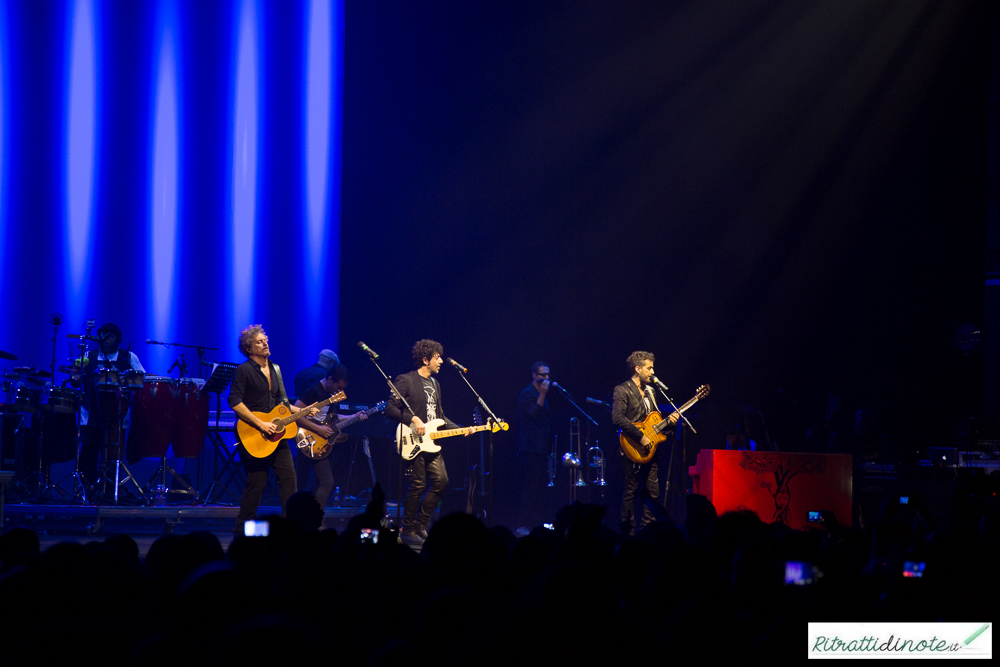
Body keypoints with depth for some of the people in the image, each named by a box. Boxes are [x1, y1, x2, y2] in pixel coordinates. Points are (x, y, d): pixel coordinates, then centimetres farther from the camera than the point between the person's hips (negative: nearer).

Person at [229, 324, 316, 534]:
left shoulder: (275, 369, 16)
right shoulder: (244, 370, -9)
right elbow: (235, 402, -18)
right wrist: (260, 424, -20)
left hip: (275, 434, 7)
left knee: (289, 476, -1)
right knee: (256, 484, -4)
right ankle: (243, 532, 7)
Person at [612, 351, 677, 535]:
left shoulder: (649, 391, 17)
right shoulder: (623, 390, -9)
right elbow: (618, 418, -21)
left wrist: (667, 419, 6)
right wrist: (640, 437, -22)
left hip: (648, 449, 8)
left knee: (653, 492, 6)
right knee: (630, 492, -2)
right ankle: (629, 532, 4)